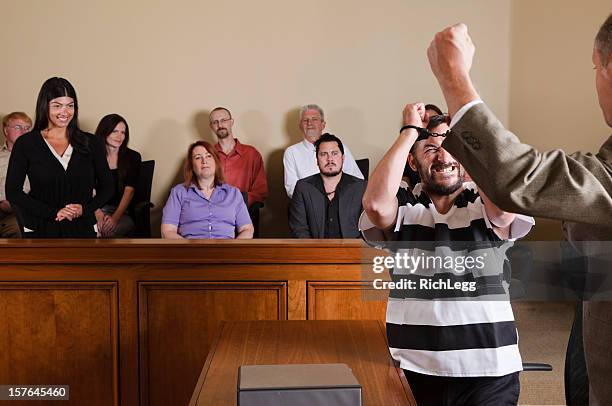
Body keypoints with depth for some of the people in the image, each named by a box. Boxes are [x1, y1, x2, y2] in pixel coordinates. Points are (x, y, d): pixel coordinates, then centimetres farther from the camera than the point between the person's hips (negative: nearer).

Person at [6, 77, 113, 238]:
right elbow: (13, 192, -2)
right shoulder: (25, 144, 2)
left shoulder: (90, 143, 7)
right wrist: (53, 212, -11)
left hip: (83, 229, 1)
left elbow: (107, 187, 10)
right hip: (41, 230, -1)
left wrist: (85, 209, -8)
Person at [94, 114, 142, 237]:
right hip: (97, 210, 1)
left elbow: (129, 191, -3)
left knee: (108, 231, -33)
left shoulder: (133, 157, 8)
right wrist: (99, 215, -21)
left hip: (123, 213, -1)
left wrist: (115, 217, -19)